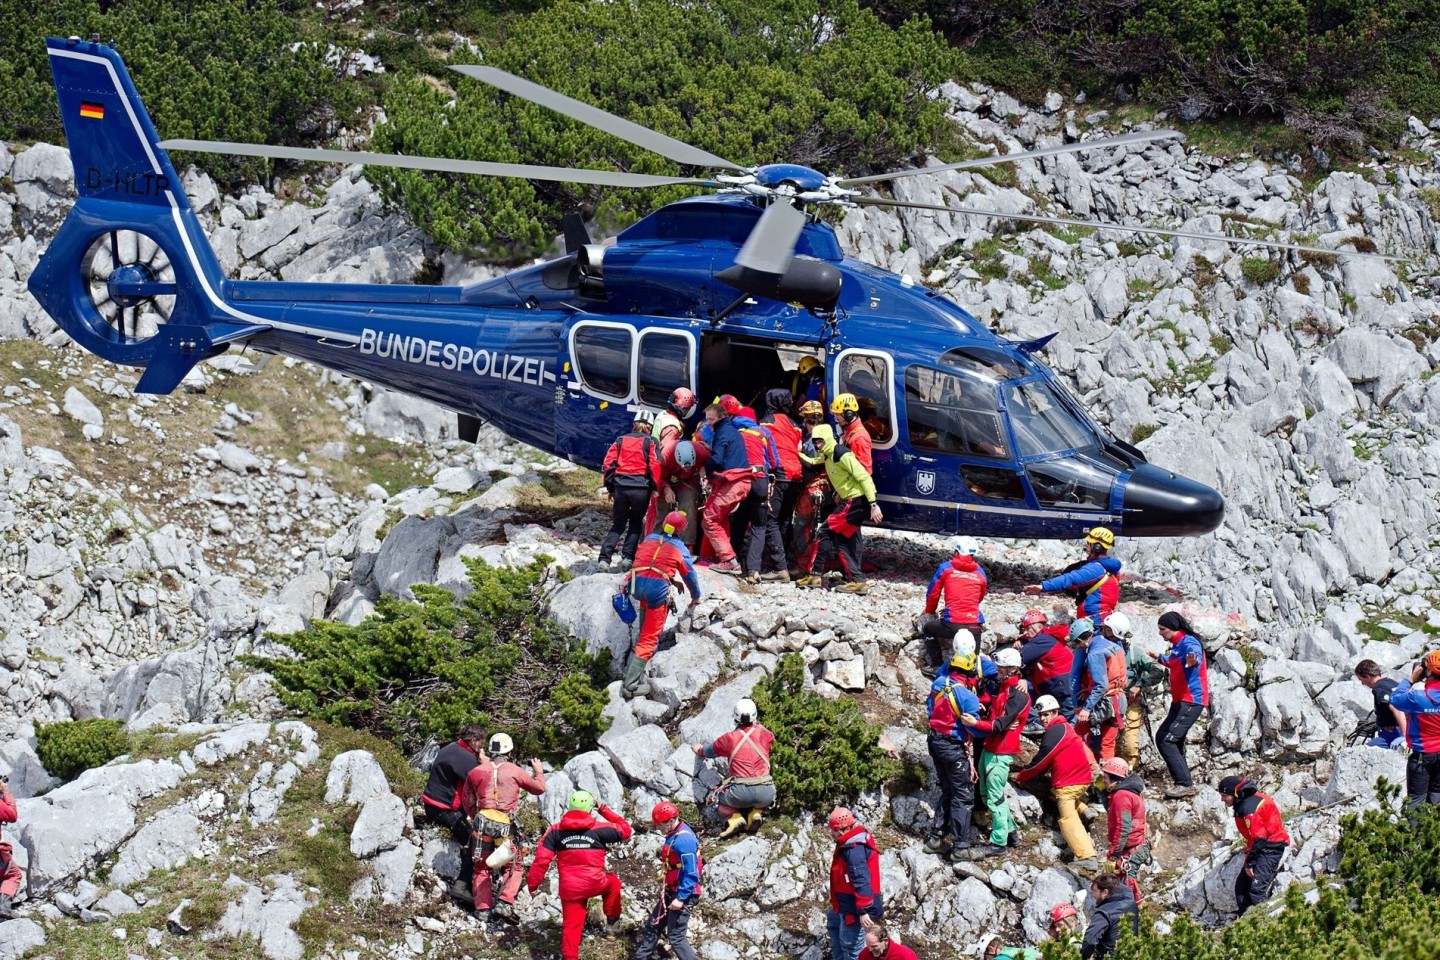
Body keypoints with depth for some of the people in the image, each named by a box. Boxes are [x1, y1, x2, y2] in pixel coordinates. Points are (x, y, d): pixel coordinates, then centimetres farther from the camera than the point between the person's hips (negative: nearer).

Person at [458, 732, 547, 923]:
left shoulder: (476, 772, 6)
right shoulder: (515, 772, -1)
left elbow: (467, 801, 15)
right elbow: (539, 788, 13)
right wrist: (539, 772, 33)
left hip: (482, 822, 2)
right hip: (507, 825, -2)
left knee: (482, 867, 15)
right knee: (514, 866, 12)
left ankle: (482, 907, 9)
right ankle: (505, 901, -8)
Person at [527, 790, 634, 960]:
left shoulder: (555, 830, 0)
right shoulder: (598, 829, -5)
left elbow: (541, 859, -4)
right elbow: (626, 830, 9)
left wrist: (533, 884, 4)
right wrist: (605, 811, 14)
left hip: (569, 888, 2)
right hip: (594, 884, -1)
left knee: (571, 926, 10)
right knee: (612, 882, 32)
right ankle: (612, 919, 39)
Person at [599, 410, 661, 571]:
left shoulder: (621, 441, 13)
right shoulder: (650, 443, 4)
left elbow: (609, 463, 8)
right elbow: (654, 466, -7)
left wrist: (610, 488, 14)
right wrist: (655, 488, 0)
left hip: (620, 487, 3)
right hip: (640, 487, -2)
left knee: (618, 524, 12)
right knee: (636, 523, 15)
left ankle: (605, 558, -2)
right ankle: (627, 557, 3)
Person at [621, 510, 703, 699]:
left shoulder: (649, 539, 20)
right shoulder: (679, 549, 11)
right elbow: (690, 575, 22)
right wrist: (696, 597, 43)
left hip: (636, 584, 4)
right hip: (657, 589, -4)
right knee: (649, 638, -1)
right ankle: (631, 683, -11)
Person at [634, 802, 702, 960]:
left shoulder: (684, 839, -25)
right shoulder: (674, 834, 6)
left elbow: (691, 873, -26)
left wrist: (681, 898, -26)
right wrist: (665, 886, 22)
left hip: (683, 894, -10)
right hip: (671, 891, 10)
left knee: (676, 937, -8)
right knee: (653, 926, 19)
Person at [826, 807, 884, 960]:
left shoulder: (854, 849, -27)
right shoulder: (849, 842, 6)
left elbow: (861, 881, -31)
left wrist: (863, 911, -32)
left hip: (853, 908, -12)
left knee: (851, 946, -3)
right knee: (833, 922, 33)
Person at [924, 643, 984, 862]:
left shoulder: (938, 684, -2)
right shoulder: (967, 696, -22)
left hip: (935, 742, 7)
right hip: (954, 747, -7)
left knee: (947, 792, 22)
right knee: (963, 795, 3)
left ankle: (936, 838, 26)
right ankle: (960, 848, 3)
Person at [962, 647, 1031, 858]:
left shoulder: (1018, 695, -16)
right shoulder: (1000, 687, 13)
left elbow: (1000, 725, -22)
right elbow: (992, 713, 19)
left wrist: (975, 723, -28)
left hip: (1001, 753, -10)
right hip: (989, 747, 10)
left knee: (994, 797, -6)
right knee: (986, 792, 17)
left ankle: (998, 842, 0)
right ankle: (1010, 830, 28)